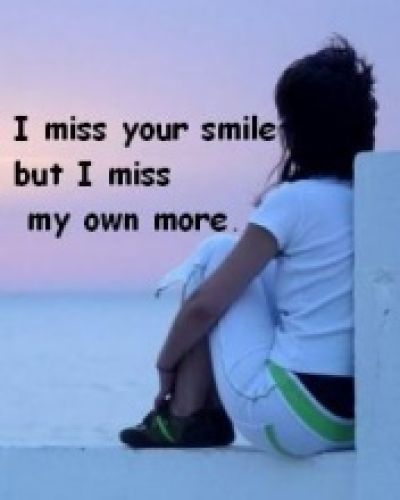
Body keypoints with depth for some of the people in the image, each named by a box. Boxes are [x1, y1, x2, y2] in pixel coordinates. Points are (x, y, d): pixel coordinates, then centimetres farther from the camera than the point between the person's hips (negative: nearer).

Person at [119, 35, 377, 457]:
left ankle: (184, 420, 13)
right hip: (364, 418, 7)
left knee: (218, 253, 10)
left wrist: (166, 362, 11)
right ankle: (210, 413, 24)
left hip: (290, 419, -7)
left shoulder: (293, 201, -11)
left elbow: (205, 305, -7)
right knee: (256, 267, 22)